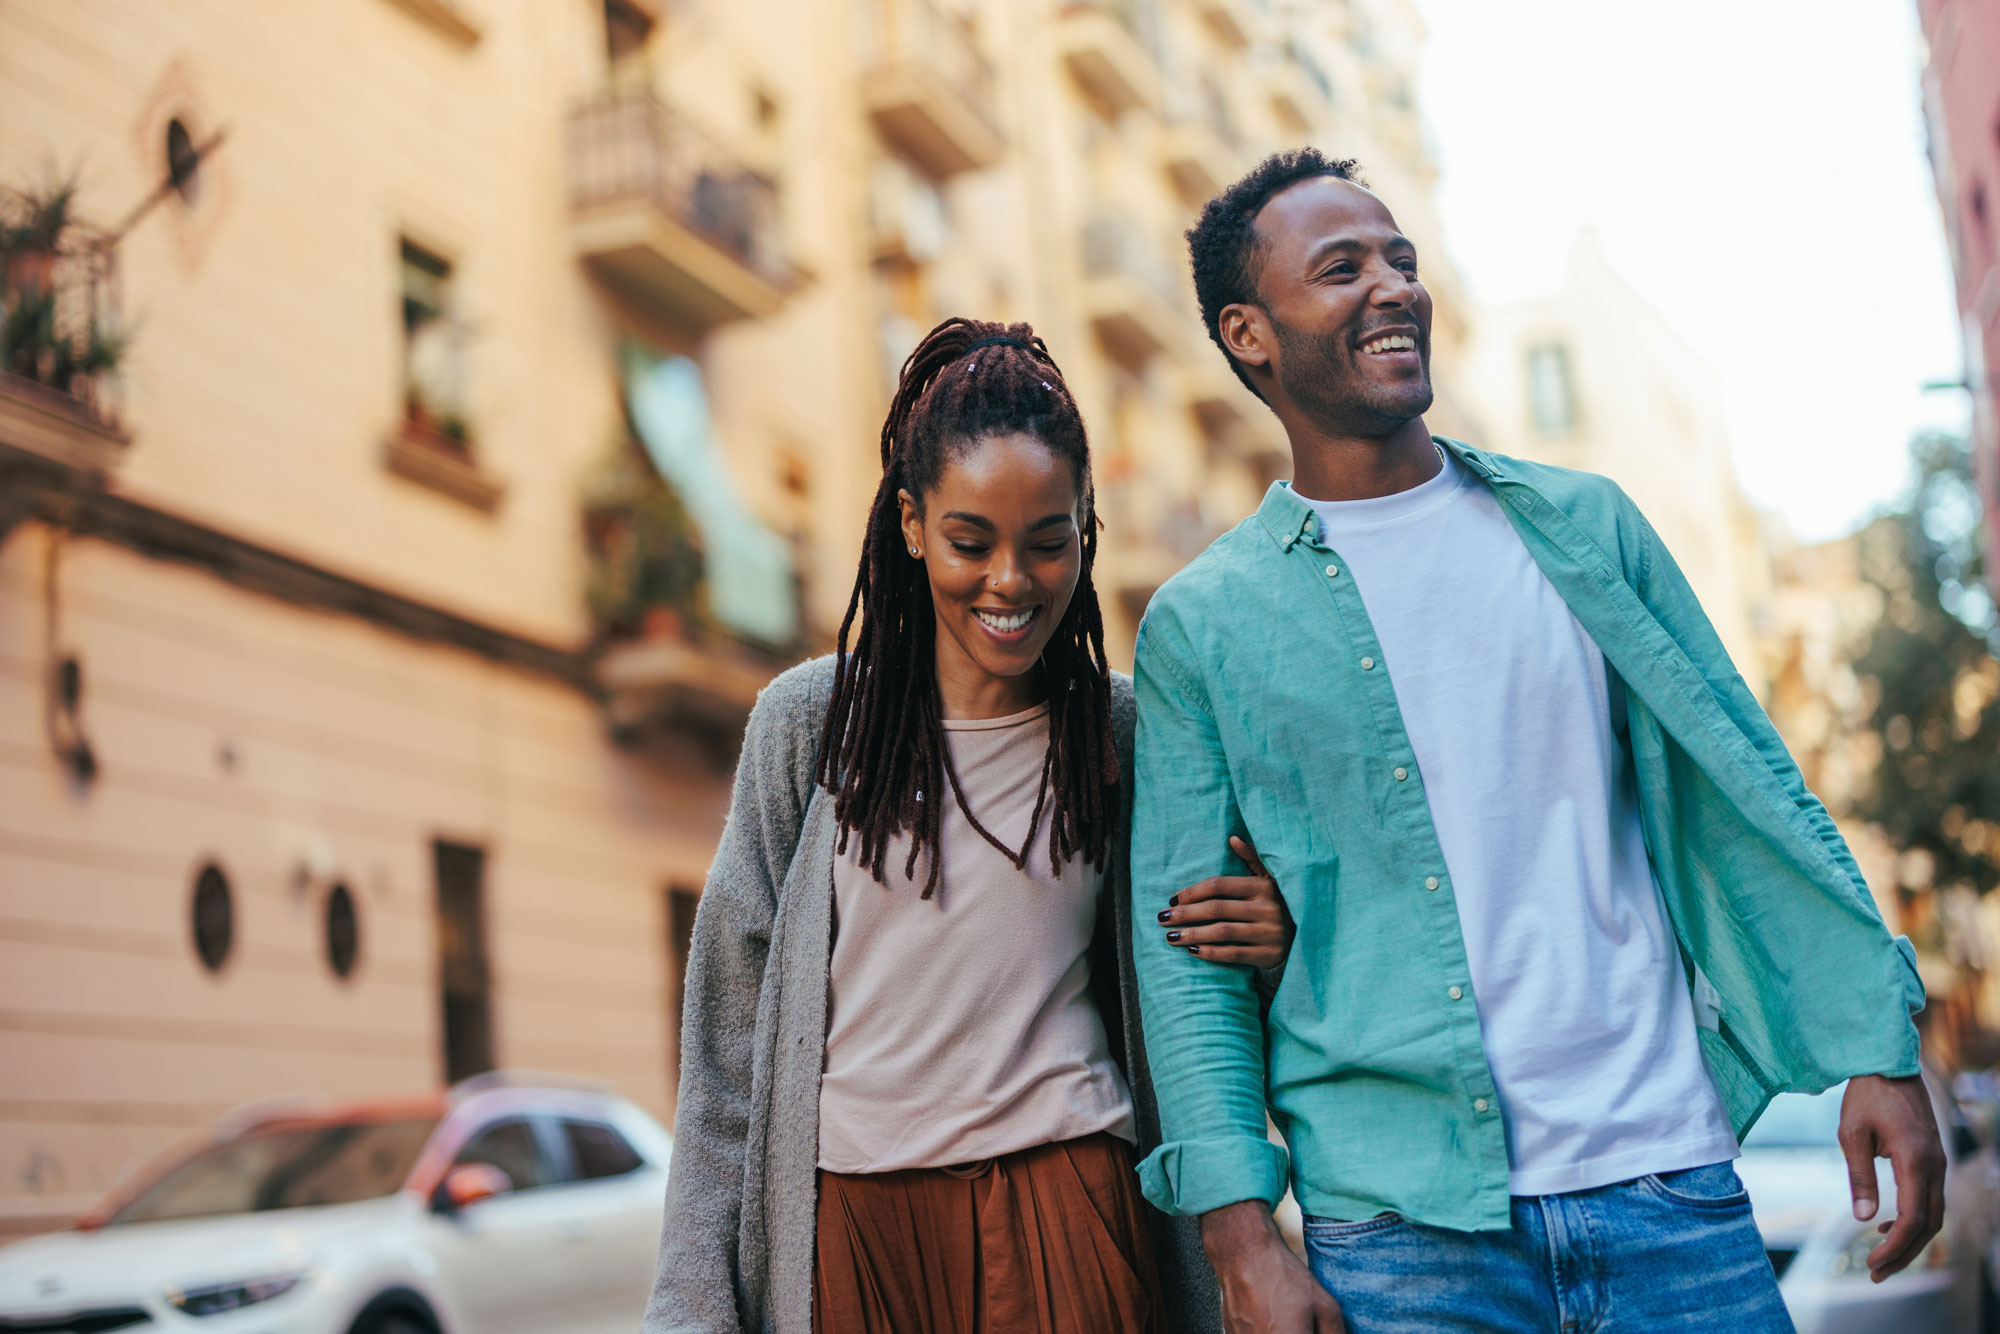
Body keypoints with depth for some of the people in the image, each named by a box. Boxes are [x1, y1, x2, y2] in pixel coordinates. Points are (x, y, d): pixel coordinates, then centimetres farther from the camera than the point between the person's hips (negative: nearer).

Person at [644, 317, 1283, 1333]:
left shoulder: (1123, 732, 3)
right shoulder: (809, 720, 1)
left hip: (1062, 1192, 0)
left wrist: (1267, 943, -11)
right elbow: (730, 1023, 2)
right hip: (848, 1208, 0)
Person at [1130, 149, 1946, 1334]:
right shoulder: (1200, 627, 1)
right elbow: (1184, 956, 0)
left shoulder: (1585, 526, 8)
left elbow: (1747, 794, 9)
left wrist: (1878, 1051, 2)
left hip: (1669, 1179, 2)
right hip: (1400, 1228, -2)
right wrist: (1244, 1235, -8)